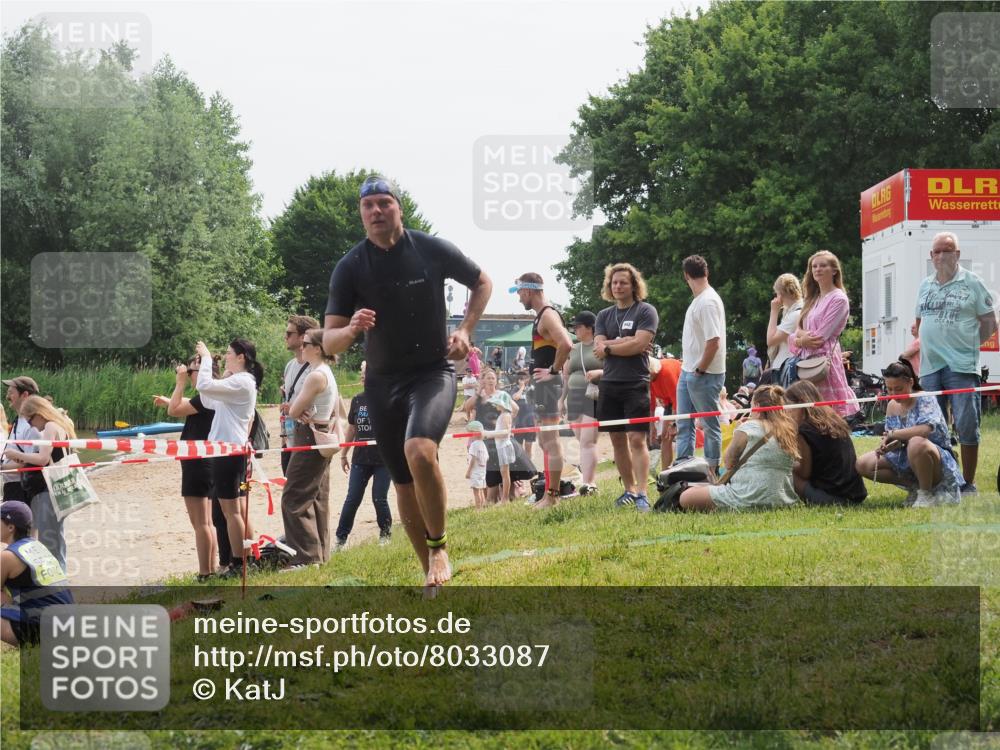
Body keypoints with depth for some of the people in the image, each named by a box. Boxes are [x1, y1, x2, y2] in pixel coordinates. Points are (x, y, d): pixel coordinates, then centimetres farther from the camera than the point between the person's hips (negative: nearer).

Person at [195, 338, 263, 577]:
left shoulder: (240, 382, -15)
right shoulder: (240, 382, 18)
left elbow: (204, 386, -26)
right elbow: (209, 402, 19)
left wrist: (206, 357, -12)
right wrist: (205, 361, 16)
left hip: (228, 451, -10)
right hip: (234, 451, 10)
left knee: (231, 511, -6)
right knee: (239, 510, 12)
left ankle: (238, 565, -4)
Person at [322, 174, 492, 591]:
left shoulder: (433, 250, -8)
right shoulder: (350, 267, -6)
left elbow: (482, 283, 11)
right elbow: (328, 342, -9)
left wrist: (464, 330, -3)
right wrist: (351, 329, -32)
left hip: (433, 372, -3)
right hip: (383, 382, 3)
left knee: (420, 451, -29)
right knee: (404, 484, 7)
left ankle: (438, 547, -9)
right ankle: (432, 579, 21)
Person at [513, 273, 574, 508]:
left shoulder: (548, 315, -15)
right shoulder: (542, 315, 16)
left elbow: (566, 345, -30)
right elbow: (560, 343, 28)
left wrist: (554, 370, -20)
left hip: (548, 383, -11)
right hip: (541, 383, 11)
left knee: (550, 439, -9)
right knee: (545, 440, 14)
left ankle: (553, 495, -9)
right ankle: (549, 491, 18)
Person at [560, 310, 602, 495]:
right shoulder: (573, 349, 17)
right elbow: (566, 376, 21)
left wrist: (599, 373, -20)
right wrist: (562, 399, 18)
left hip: (594, 398, -6)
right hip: (575, 398, 6)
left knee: (588, 441, -14)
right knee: (582, 441, 5)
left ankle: (588, 483, -16)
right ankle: (590, 482, 7)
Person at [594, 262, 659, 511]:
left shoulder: (646, 311, 0)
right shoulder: (604, 315, 14)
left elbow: (639, 344, -13)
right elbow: (599, 348, 1)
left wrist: (609, 347, -4)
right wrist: (625, 343, -9)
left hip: (636, 384, -5)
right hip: (609, 384, 5)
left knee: (637, 439, -11)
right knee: (617, 440, 9)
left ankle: (642, 494, -15)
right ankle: (629, 489, 19)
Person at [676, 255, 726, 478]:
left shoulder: (708, 302, -18)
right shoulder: (698, 300, 11)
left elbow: (714, 341, -23)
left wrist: (700, 370, -17)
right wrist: (687, 362, 12)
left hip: (704, 374, -10)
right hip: (688, 372, 10)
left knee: (710, 426, 0)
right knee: (684, 425, 12)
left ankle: (712, 472, 6)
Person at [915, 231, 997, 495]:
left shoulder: (972, 283, 0)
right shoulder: (925, 285, 15)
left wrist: (969, 344, -3)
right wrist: (921, 344, 11)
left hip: (962, 366, -5)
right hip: (929, 366, 5)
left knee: (967, 426, -4)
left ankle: (968, 483, 4)